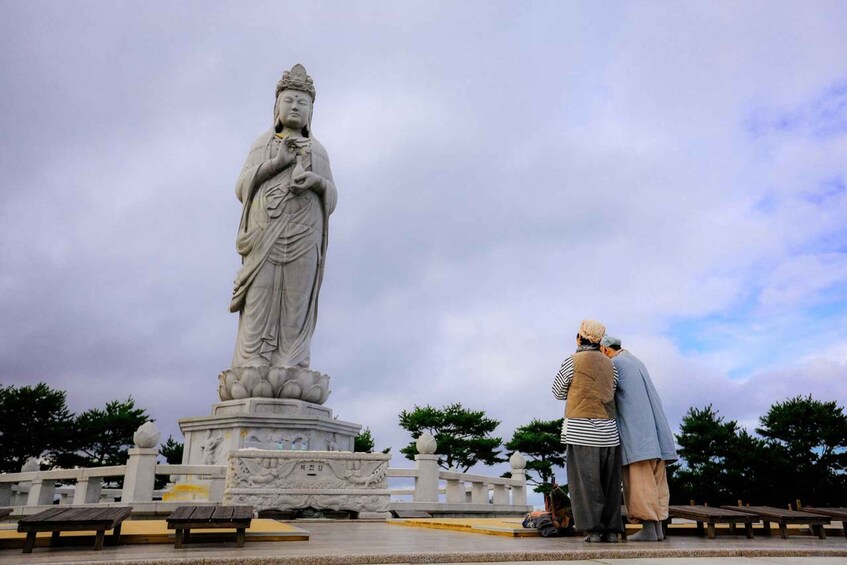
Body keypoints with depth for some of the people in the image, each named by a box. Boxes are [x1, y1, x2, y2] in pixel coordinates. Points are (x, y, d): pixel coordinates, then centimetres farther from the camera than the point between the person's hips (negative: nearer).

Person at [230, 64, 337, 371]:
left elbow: (330, 200, 12)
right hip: (265, 233, 0)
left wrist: (316, 181, -11)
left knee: (294, 306, -8)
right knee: (259, 303, -10)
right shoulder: (261, 146, 20)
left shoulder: (319, 152, 21)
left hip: (302, 236, 0)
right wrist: (277, 162, -7)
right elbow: (243, 188, 7)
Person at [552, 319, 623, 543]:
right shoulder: (610, 365, 12)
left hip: (581, 429, -4)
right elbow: (612, 394, 16)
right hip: (607, 429, 5)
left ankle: (594, 529, -3)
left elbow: (559, 392, 8)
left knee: (586, 481, 0)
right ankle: (611, 529, 8)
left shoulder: (572, 361, -3)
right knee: (608, 482, 10)